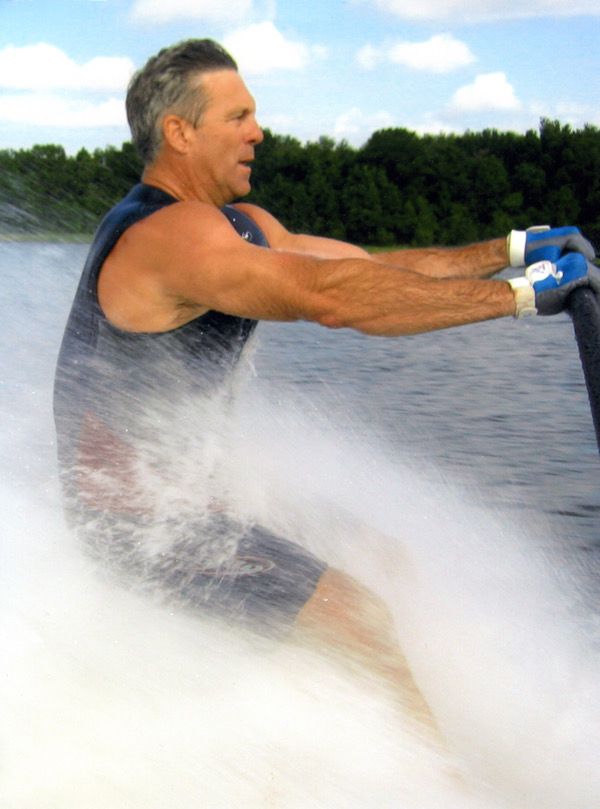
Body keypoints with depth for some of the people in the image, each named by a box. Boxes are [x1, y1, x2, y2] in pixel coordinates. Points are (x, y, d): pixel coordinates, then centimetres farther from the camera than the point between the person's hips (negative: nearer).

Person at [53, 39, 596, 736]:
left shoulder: (236, 226, 11)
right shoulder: (169, 233, -22)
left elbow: (367, 265, 9)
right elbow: (335, 296, -33)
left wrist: (510, 248, 2)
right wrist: (517, 295, -30)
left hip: (173, 491, 11)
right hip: (138, 518, -11)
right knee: (357, 619, -13)